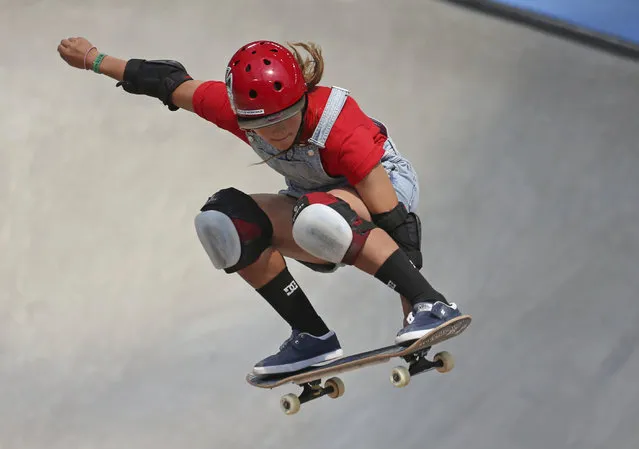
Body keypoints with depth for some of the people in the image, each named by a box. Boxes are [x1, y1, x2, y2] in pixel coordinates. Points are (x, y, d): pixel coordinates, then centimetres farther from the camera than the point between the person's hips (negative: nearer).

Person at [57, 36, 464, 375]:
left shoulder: (340, 129, -36)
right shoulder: (240, 107, -21)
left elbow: (395, 224, -33)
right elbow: (171, 83, -3)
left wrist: (415, 300, -33)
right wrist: (94, 60, 5)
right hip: (312, 197, 7)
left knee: (318, 217, -40)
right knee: (224, 221, -18)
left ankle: (431, 306, -33)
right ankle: (313, 338, -12)